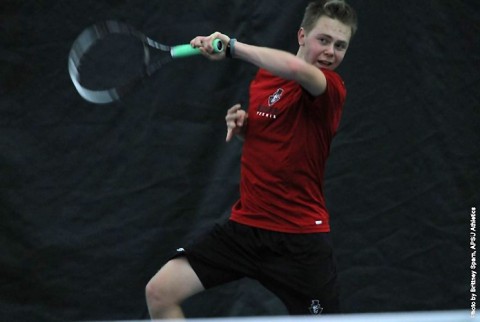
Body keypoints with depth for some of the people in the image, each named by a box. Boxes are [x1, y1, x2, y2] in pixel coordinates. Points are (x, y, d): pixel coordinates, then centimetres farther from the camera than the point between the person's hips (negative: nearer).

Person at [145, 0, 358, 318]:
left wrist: (233, 46, -28)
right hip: (245, 224, 6)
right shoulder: (264, 76, 8)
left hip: (300, 239, -6)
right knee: (160, 292, -5)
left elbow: (297, 69, -39)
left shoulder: (331, 89, -14)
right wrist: (242, 126, 3)